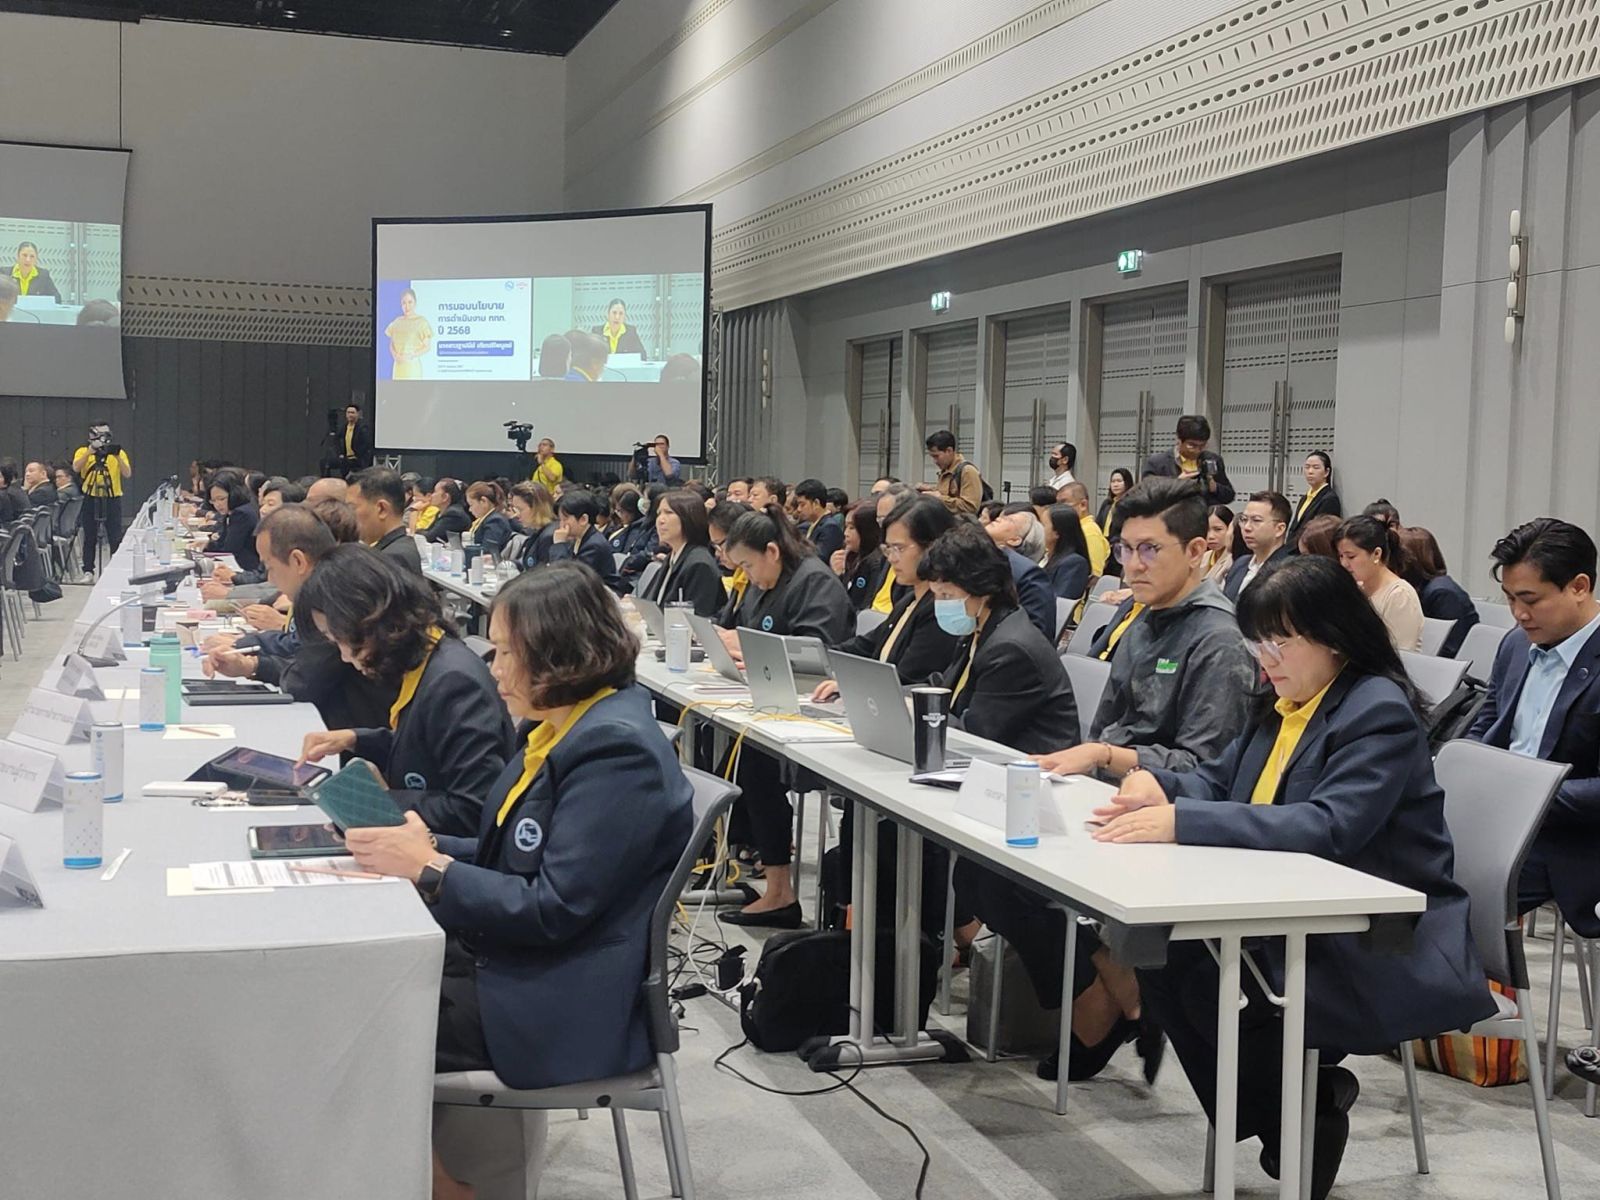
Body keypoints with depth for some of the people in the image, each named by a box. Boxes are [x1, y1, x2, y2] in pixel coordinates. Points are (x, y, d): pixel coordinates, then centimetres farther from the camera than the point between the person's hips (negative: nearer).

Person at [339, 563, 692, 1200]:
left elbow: (555, 909, -23)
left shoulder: (616, 753, -22)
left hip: (562, 1007, -10)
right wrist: (426, 846, -1)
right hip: (496, 951, 10)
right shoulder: (554, 729, 9)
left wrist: (430, 869, -18)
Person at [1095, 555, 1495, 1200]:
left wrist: (1183, 822, -36)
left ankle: (1313, 1102, 4)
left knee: (1213, 986, -25)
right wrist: (1161, 784, -8)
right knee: (1162, 954, -11)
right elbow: (1221, 780, 17)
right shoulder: (1283, 703, 10)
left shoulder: (1381, 713, -17)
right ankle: (1264, 1118, 6)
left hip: (1390, 950, -8)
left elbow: (1330, 825, -30)